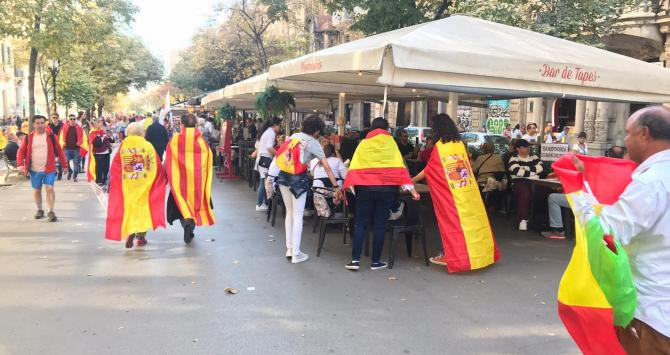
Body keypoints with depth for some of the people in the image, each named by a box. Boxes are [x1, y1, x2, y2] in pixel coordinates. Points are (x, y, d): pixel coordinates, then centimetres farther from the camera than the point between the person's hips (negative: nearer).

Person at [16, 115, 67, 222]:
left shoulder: (51, 136, -2)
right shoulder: (28, 137, 1)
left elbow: (59, 151, 3)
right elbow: (21, 151, 4)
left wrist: (64, 164, 4)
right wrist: (20, 164, -10)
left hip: (49, 169, -2)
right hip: (34, 170, 2)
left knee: (49, 188, -12)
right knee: (36, 190, 13)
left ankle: (51, 211, -5)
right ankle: (39, 210, 29)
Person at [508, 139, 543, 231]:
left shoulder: (534, 158, 24)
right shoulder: (514, 159, 9)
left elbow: (540, 167, 5)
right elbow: (518, 172, -9)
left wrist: (526, 169, -4)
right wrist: (532, 173, -2)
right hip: (520, 182, -4)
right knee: (525, 193, -37)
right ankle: (523, 220, -33)